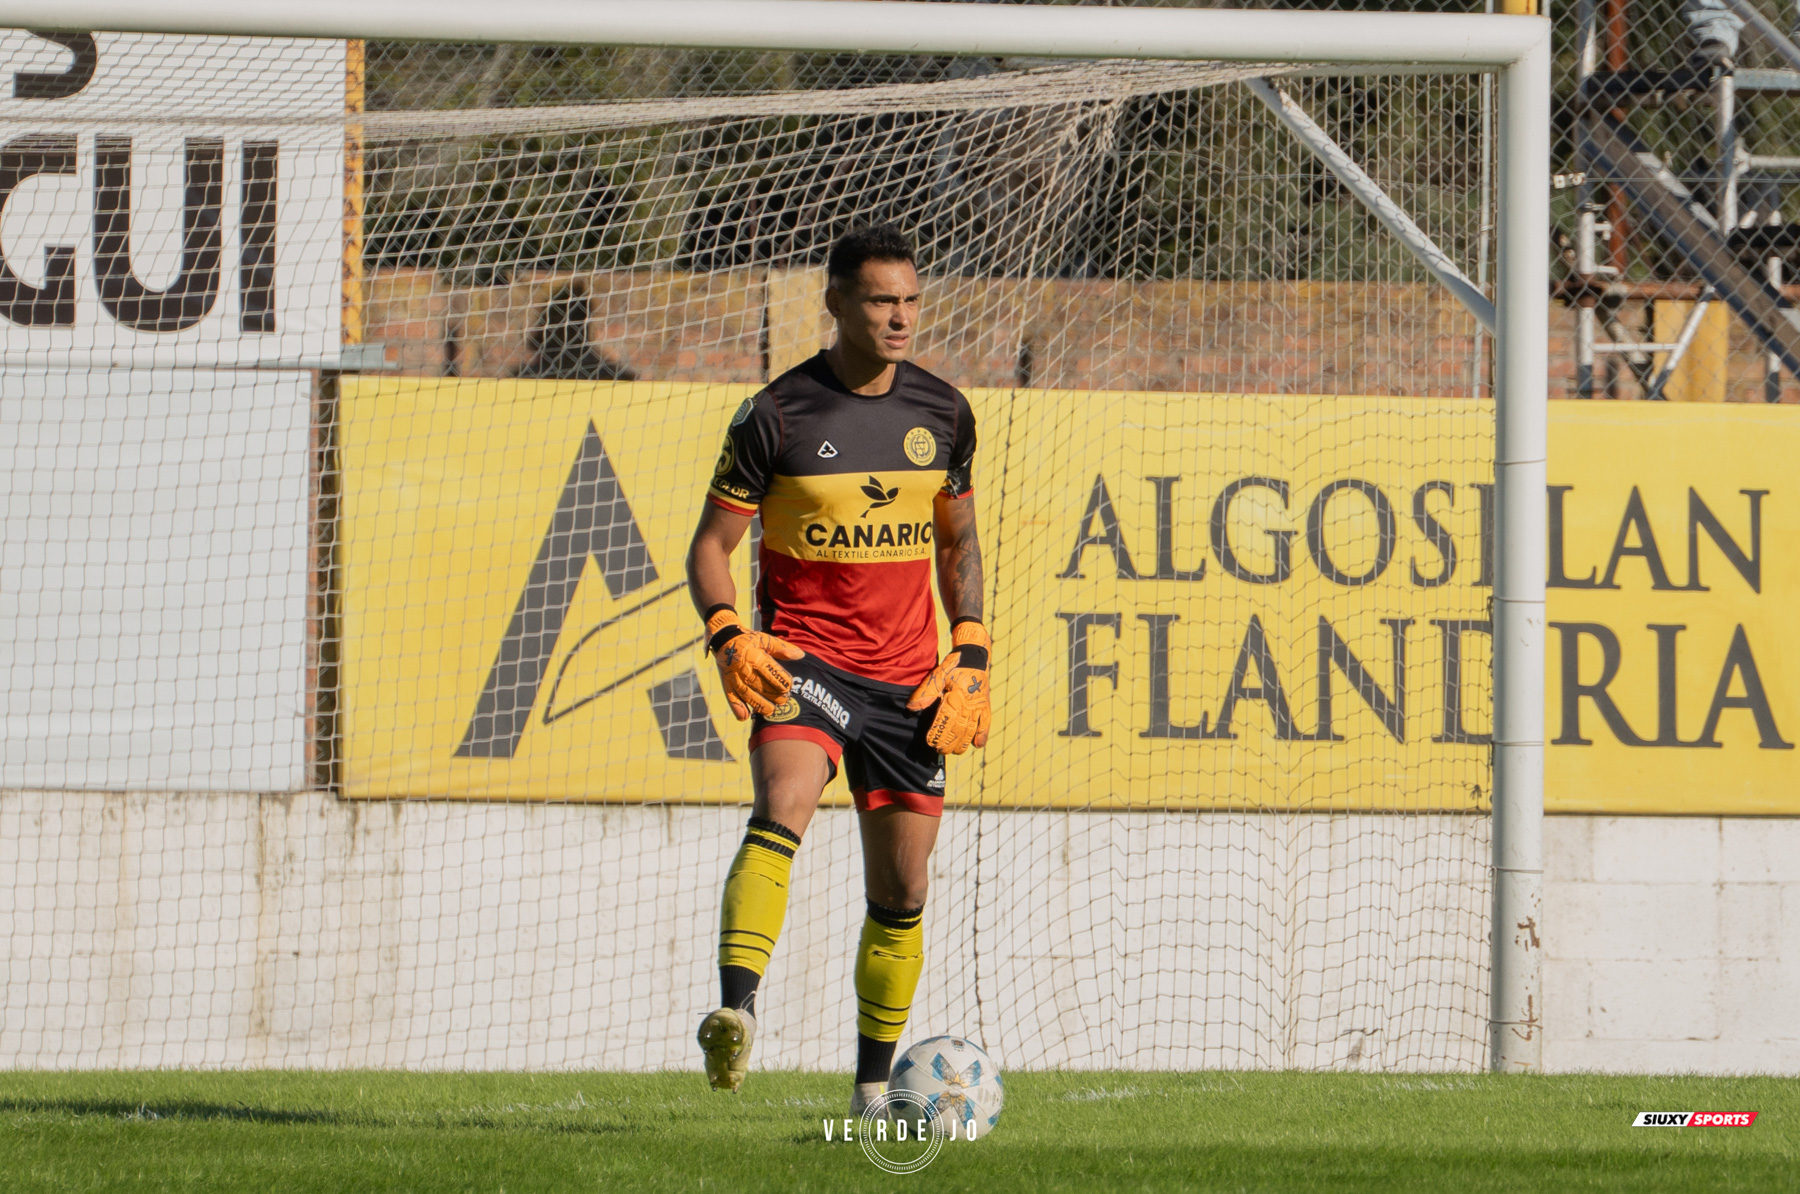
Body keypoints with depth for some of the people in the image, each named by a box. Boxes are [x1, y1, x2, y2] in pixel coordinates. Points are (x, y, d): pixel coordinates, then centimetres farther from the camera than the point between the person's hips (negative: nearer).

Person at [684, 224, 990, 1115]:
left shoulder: (943, 415, 8)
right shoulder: (776, 417, -5)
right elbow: (711, 545, -1)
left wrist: (971, 654, 7)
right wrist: (727, 634, -19)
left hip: (907, 680, 4)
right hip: (804, 656, -4)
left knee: (901, 891, 6)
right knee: (782, 807, -32)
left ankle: (873, 1088, 21)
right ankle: (735, 1014, -47)